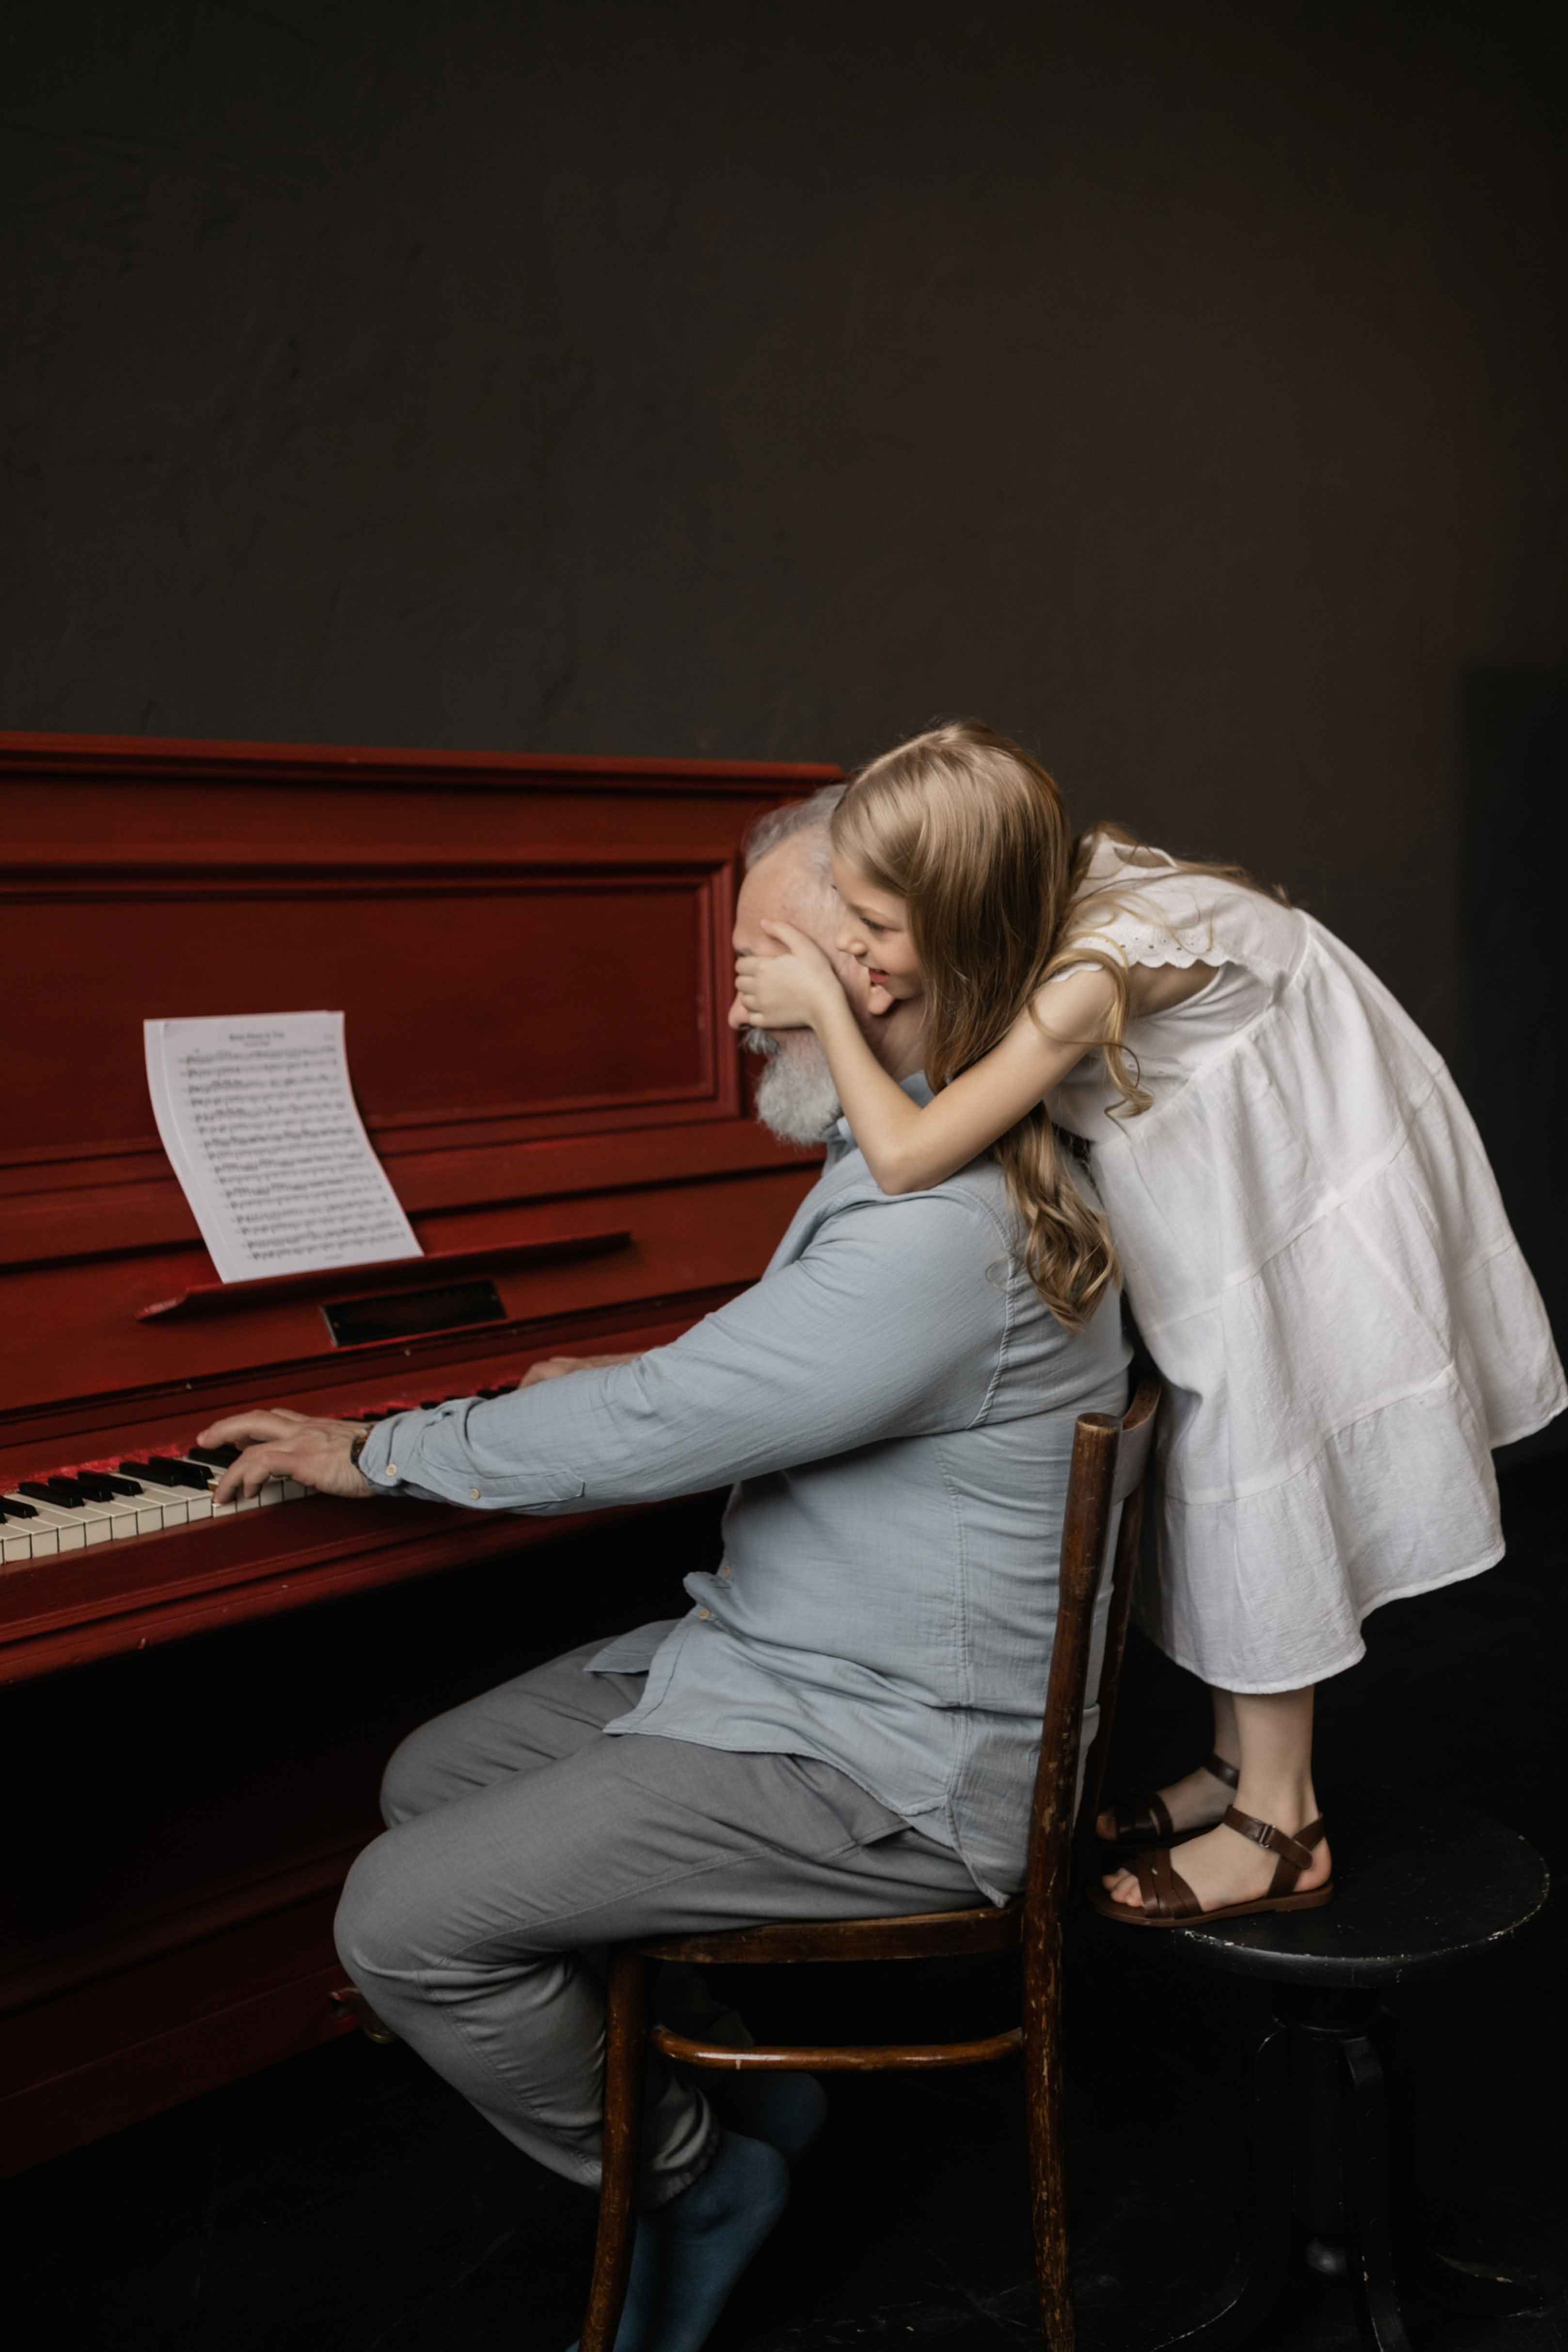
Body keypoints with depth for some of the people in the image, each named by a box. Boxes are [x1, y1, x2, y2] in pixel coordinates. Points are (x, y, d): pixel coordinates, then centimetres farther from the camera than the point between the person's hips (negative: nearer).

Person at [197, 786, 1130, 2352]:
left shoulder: (944, 1234, -28)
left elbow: (648, 1437, -24)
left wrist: (378, 1452, -10)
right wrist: (629, 1391, 17)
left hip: (888, 1764, -10)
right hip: (777, 1647, 11)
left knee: (404, 1923, -14)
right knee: (432, 1780, 13)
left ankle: (694, 2176, 10)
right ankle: (731, 2080, 20)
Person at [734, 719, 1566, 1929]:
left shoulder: (1094, 972, -36)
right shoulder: (1054, 901, -12)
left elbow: (908, 1154, -38)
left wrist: (826, 1004, -26)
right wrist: (840, 1010, -13)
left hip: (1319, 1199, -8)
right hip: (1242, 1192, 8)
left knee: (1261, 1487, 0)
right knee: (1224, 1478, 15)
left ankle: (1280, 1832, 15)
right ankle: (1247, 1770, 31)